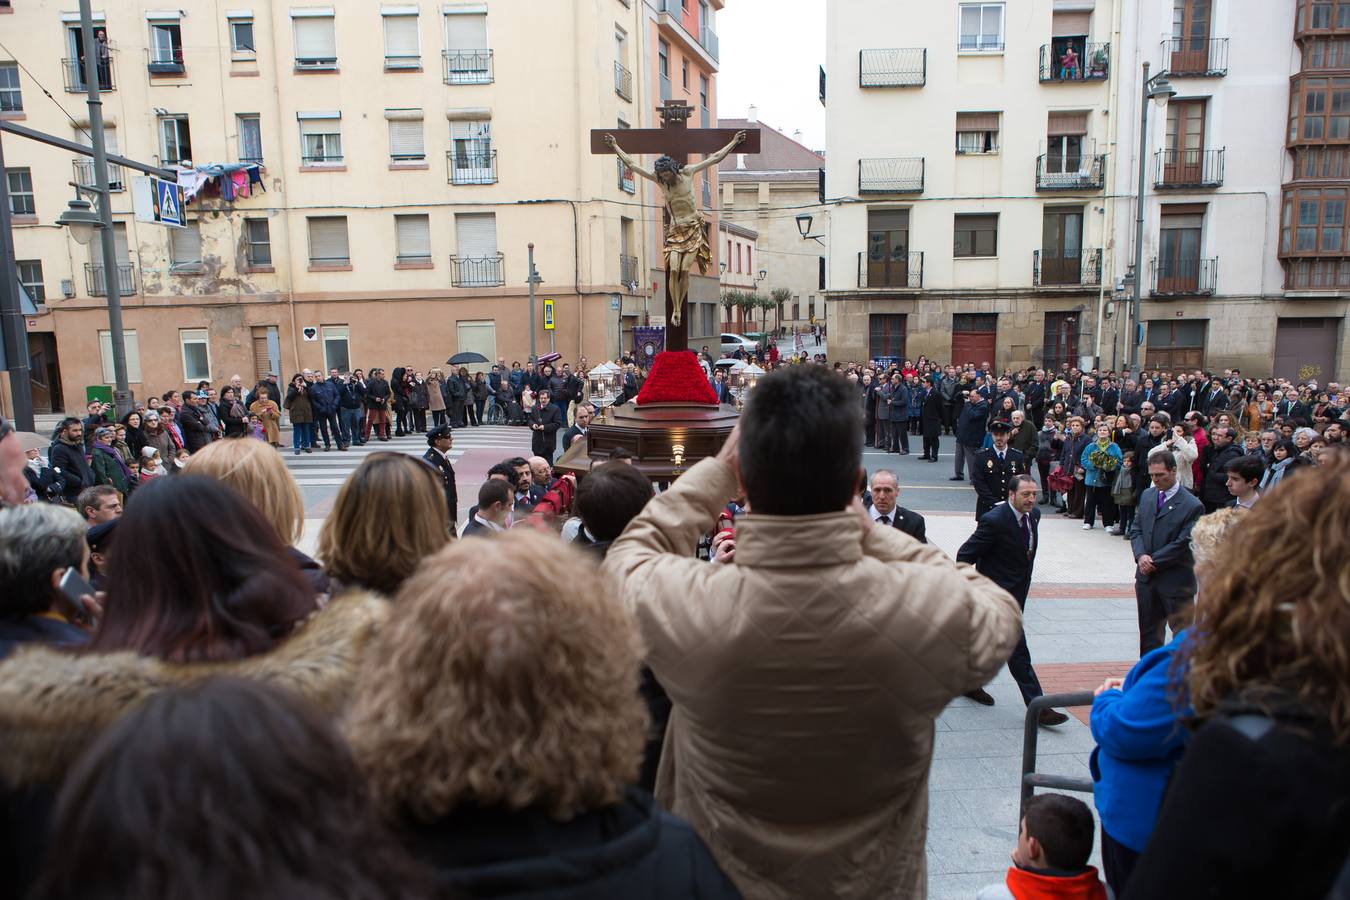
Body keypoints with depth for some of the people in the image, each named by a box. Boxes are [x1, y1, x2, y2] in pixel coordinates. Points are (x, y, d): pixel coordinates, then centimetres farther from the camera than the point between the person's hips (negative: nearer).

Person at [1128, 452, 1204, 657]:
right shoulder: (1147, 496, 8)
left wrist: (1154, 562, -13)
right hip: (1146, 577, 6)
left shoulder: (1192, 505, -12)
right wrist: (1141, 556, -8)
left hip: (1176, 581, -6)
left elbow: (1183, 544, -15)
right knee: (1148, 632, 16)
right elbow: (1136, 528, 9)